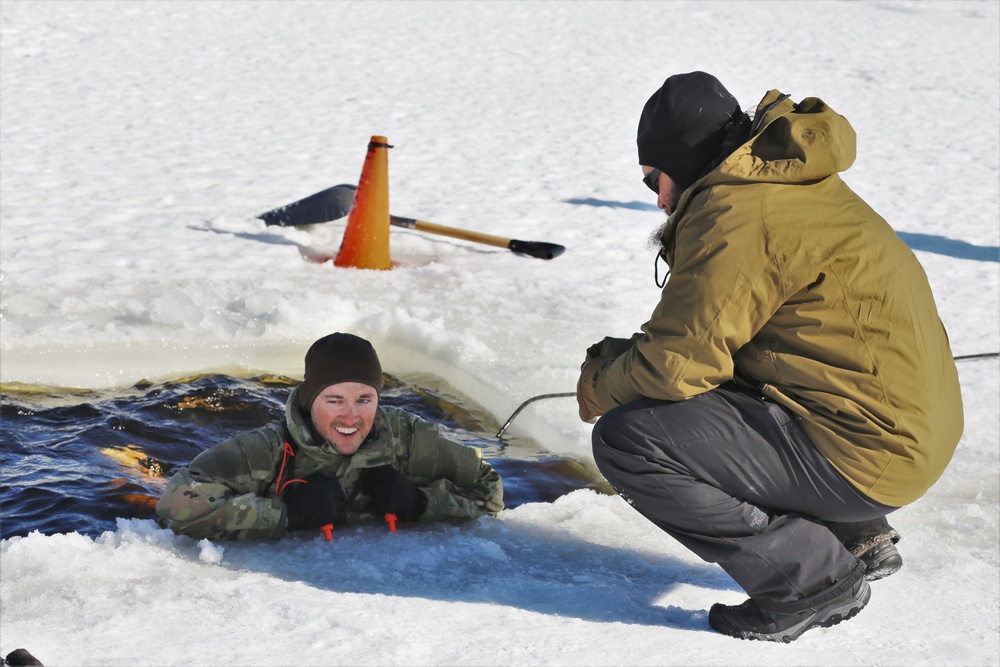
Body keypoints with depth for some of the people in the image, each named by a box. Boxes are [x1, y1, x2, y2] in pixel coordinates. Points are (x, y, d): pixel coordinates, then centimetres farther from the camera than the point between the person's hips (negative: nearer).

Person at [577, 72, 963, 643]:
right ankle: (857, 536, 19)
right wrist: (630, 357, 13)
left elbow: (679, 364, -18)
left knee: (626, 441, -14)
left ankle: (814, 575, -6)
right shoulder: (797, 186, 17)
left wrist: (600, 382, 1)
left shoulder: (736, 212, -16)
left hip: (863, 453, -10)